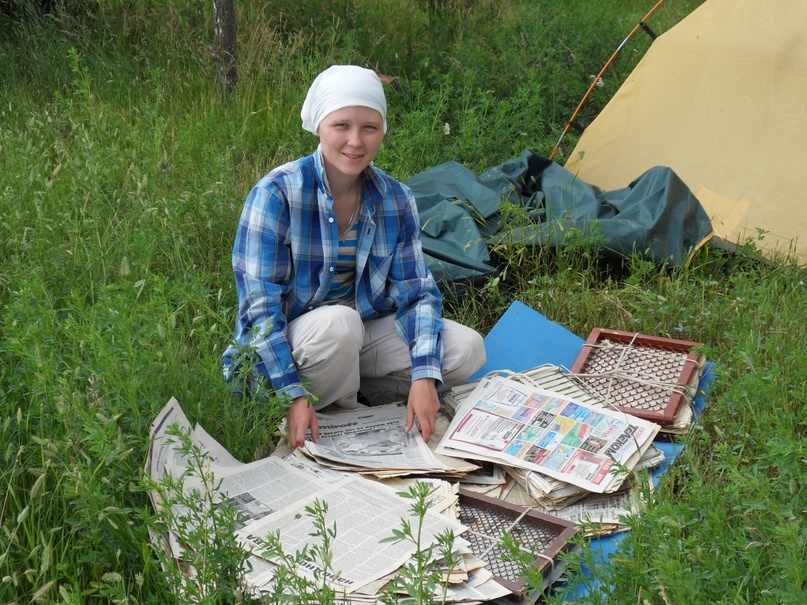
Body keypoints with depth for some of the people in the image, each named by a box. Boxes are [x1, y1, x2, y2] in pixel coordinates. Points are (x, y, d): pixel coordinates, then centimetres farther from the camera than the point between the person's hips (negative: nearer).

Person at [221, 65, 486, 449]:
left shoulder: (396, 200, -5)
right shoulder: (277, 194, -19)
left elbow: (415, 291, -5)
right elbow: (260, 305, -20)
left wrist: (424, 374, -21)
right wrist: (294, 395, -29)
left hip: (363, 333, 5)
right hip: (287, 344, -4)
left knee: (467, 349, -13)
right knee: (337, 322, -37)